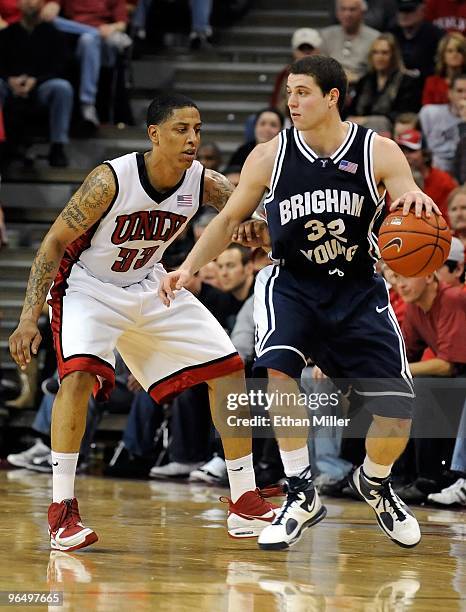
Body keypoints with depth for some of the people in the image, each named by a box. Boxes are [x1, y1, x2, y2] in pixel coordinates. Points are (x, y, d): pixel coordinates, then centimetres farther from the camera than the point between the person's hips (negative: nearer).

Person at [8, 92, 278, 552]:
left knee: (228, 368, 0)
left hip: (149, 287, 6)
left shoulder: (202, 183, -14)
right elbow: (54, 243, -20)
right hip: (87, 288, -6)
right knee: (79, 373, -32)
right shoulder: (111, 181, -27)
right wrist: (29, 319, -26)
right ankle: (62, 510, -24)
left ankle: (245, 502, 11)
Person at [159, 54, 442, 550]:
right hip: (291, 282, 0)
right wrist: (190, 266, -10)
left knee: (396, 413, -6)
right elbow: (230, 218, 4)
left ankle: (373, 482, 29)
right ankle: (301, 495, -15)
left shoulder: (378, 152, -10)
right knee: (278, 368, -30)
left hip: (358, 289, 0)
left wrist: (417, 202, -39)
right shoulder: (270, 157, -8)